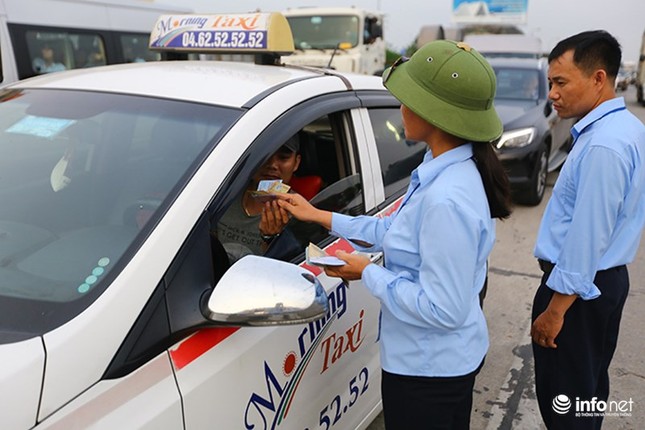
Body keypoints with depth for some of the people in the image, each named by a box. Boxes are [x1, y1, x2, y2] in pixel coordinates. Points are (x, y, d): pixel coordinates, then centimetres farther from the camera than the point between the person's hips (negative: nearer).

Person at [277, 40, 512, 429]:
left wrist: (367, 273, -19)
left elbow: (444, 310, -29)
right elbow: (398, 231, 9)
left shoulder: (446, 199, -33)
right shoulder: (454, 169, -1)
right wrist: (319, 216, 10)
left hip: (428, 368, -9)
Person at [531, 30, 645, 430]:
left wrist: (555, 310, -19)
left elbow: (587, 236, -26)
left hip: (580, 287, -10)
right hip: (607, 278, 10)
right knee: (589, 387, 24)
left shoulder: (603, 145, -26)